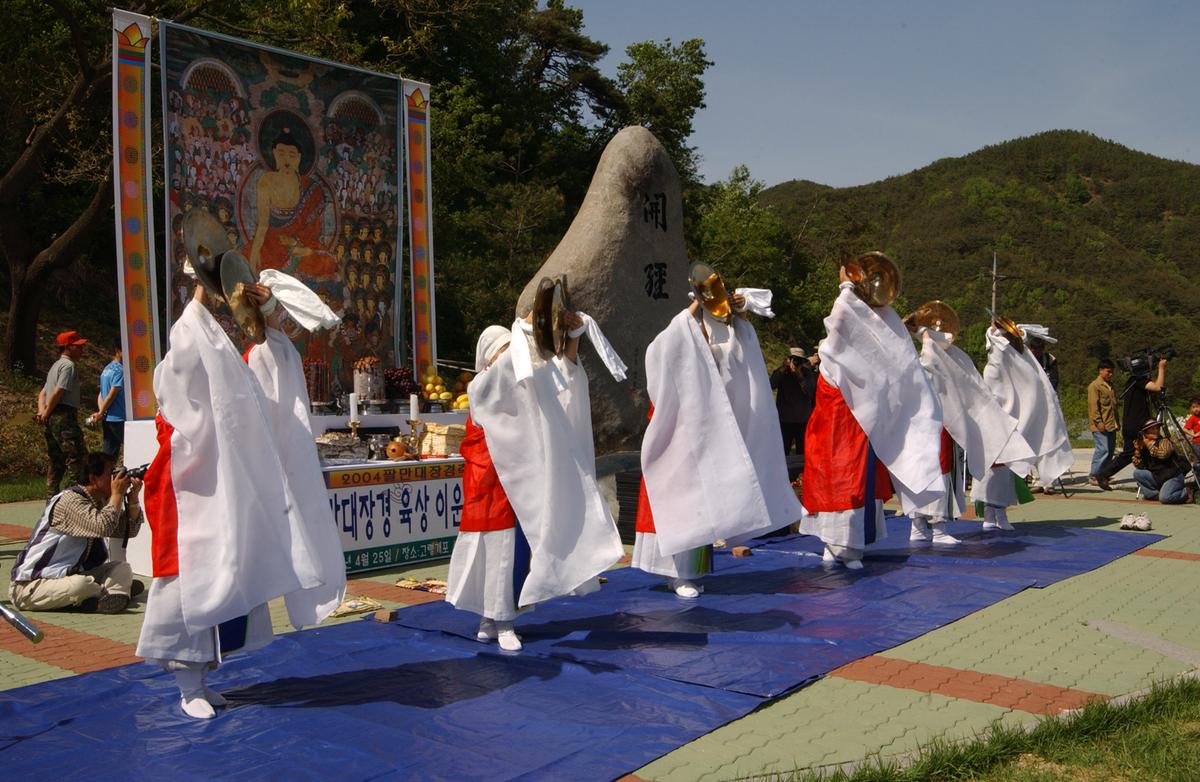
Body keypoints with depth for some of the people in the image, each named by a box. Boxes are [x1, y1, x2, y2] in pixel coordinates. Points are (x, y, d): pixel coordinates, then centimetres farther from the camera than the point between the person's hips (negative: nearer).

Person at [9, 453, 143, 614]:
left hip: (70, 575, 9)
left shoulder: (101, 502, 9)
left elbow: (130, 529, 7)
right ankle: (114, 590, -11)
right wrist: (117, 494, -21)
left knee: (123, 569, -4)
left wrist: (133, 497, -7)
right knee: (82, 585, -37)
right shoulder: (70, 499, -18)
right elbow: (103, 527, -33)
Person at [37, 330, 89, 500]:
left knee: (56, 461, 12)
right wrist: (46, 413, -8)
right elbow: (58, 392, -17)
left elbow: (43, 393, 20)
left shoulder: (55, 365, 24)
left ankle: (51, 499, 12)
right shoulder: (69, 365, -7)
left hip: (51, 419, 10)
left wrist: (42, 411, 5)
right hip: (64, 416, -10)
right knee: (77, 457, -12)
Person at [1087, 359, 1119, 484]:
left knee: (1110, 449, 8)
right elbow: (1093, 405, -13)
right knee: (1103, 449, -13)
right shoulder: (1094, 386, -7)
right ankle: (1093, 476, -8)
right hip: (1101, 426, -9)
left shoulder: (1110, 385, 19)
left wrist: (1116, 421, 22)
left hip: (1111, 424, 9)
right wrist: (1099, 422, -19)